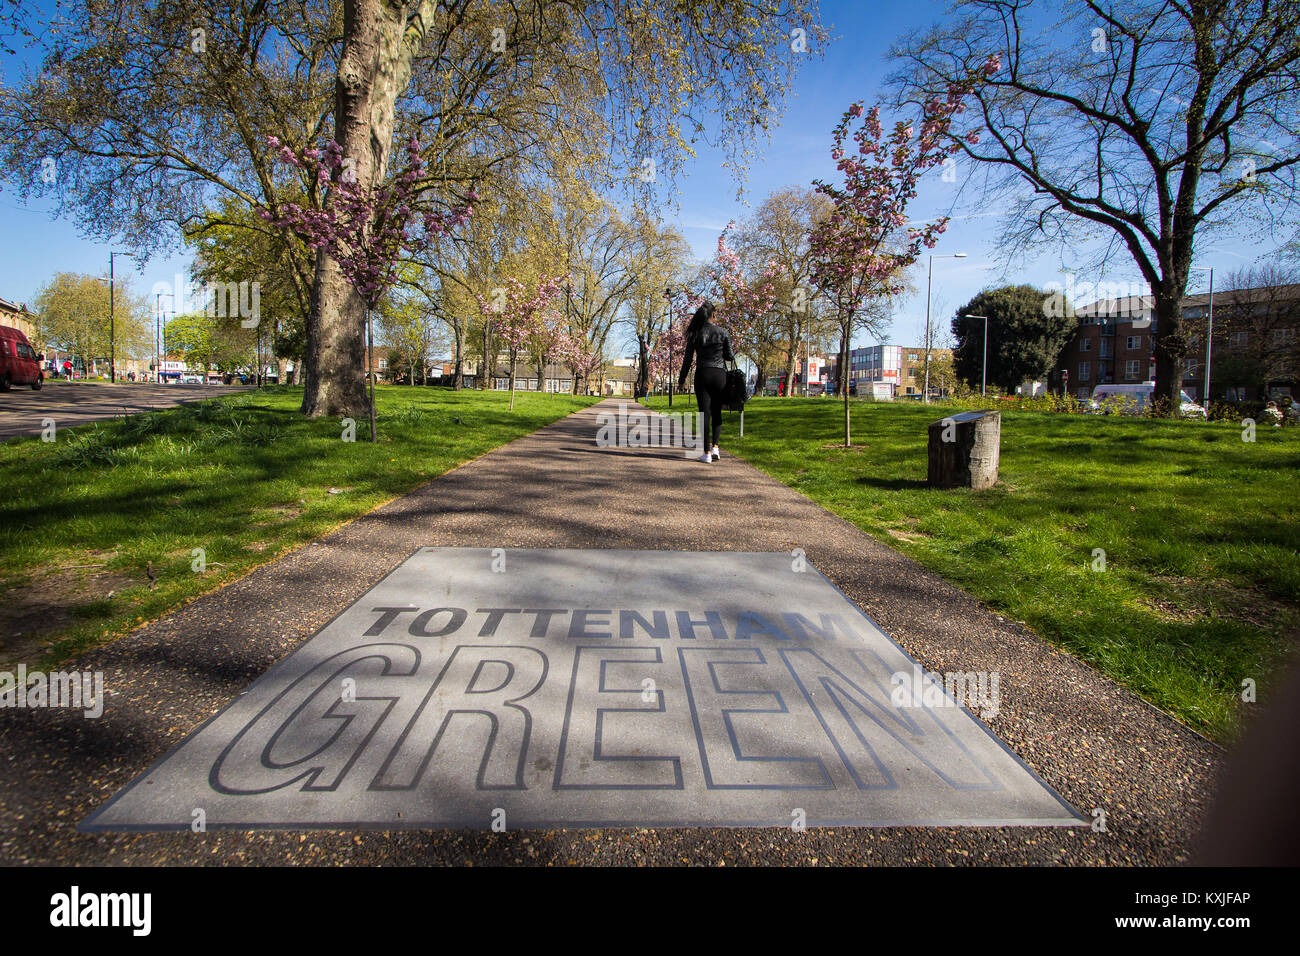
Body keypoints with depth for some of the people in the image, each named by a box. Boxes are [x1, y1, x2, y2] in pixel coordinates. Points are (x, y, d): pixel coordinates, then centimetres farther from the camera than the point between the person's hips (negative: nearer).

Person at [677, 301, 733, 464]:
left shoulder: (695, 334, 1)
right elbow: (729, 356, 2)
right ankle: (715, 447, 3)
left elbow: (688, 358, 2)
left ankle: (707, 452, -3)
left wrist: (682, 379, 10)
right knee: (717, 412, 14)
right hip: (719, 374, 0)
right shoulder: (722, 332, 1)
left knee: (705, 413, 0)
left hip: (702, 375, 0)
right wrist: (733, 357, 26)